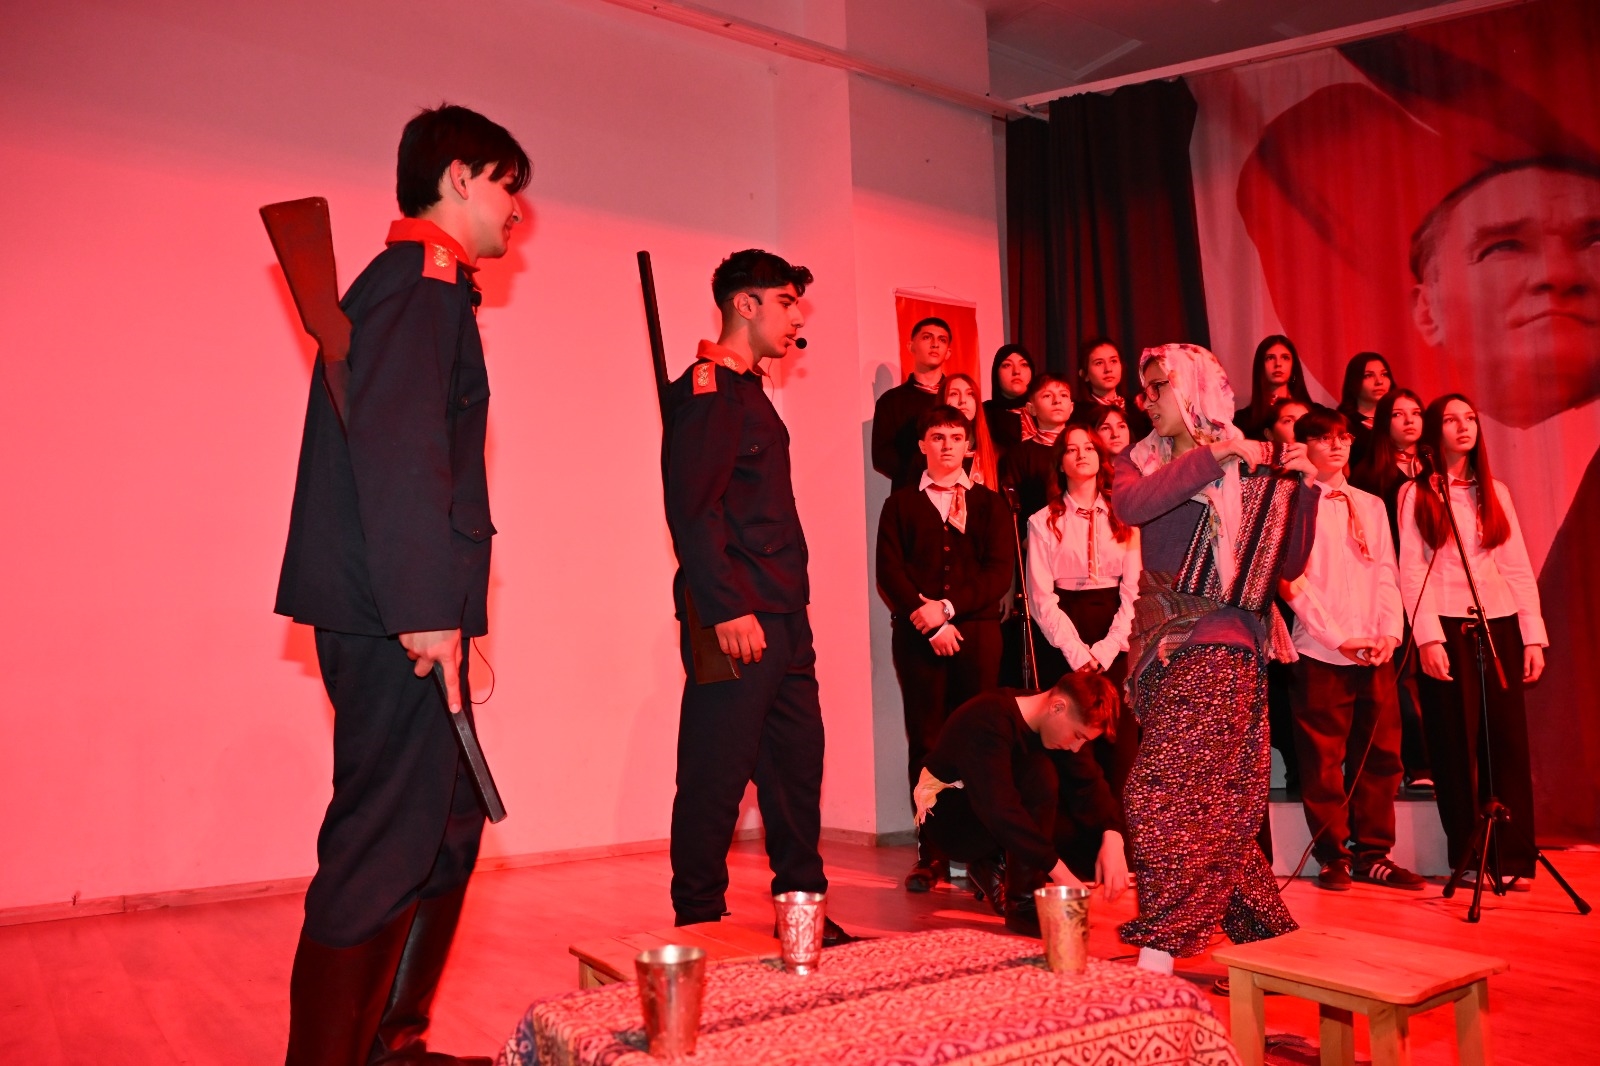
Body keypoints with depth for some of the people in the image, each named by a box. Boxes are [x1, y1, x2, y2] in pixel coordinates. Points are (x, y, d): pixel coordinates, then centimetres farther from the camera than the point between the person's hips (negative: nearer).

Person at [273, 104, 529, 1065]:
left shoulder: (416, 282, 23)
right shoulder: (422, 278, -8)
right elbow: (398, 447, -21)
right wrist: (428, 610, -24)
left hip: (402, 617, 11)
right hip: (395, 618, -11)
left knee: (447, 827, 17)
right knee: (386, 843, -5)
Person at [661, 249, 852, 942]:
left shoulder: (749, 391, 22)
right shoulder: (707, 388, -8)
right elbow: (690, 508, -18)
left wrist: (788, 609, 18)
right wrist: (727, 609, -23)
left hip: (782, 618, 10)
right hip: (737, 620, -10)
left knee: (797, 766, 13)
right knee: (715, 777, -3)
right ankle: (698, 930, 9)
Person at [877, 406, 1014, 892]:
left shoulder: (990, 504, 14)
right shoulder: (901, 505, 14)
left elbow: (999, 573, 3)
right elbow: (889, 574, 3)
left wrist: (948, 606, -10)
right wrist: (929, 621, -9)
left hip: (977, 632, 0)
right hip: (917, 635, 0)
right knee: (925, 743, -1)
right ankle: (932, 855, 3)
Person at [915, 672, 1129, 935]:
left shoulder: (1057, 724, -7)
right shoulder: (988, 721, -31)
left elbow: (1089, 784, -12)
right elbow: (998, 810, -39)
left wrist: (1112, 838, -29)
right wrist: (1057, 869, -39)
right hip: (947, 819, -8)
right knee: (1040, 777, -34)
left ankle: (998, 868, 5)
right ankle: (1023, 905, -24)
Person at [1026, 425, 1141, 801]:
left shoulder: (1124, 519, 9)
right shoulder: (1043, 522, 4)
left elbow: (1134, 590, 2)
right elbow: (1041, 596, -2)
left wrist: (1106, 649, -9)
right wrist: (1077, 652, -11)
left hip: (1115, 639, 2)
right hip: (1061, 639, -1)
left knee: (1120, 739, -2)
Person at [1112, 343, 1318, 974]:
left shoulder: (1252, 467, 3)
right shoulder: (1141, 461, 12)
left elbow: (1289, 566, 1)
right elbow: (1129, 505, -13)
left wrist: (1302, 488, -9)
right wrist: (1212, 455, -13)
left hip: (1218, 644, -5)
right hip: (1164, 641, 5)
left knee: (1162, 792, -13)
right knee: (1215, 800, 10)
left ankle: (1159, 949, -8)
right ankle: (1262, 929, 27)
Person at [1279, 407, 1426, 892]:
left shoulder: (1371, 505, 17)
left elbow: (1386, 574, 13)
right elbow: (1293, 581, -6)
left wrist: (1389, 633, -2)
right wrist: (1339, 636, -11)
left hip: (1376, 651, 5)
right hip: (1321, 651, -5)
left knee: (1381, 753, 6)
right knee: (1324, 758, 0)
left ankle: (1372, 853, 16)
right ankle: (1333, 856, 9)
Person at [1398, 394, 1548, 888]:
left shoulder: (1495, 493, 16)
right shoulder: (1415, 493, 5)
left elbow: (1518, 566, 11)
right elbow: (1411, 570, -3)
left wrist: (1533, 636, 2)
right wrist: (1428, 637, -13)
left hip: (1500, 625, 3)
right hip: (1447, 626, -3)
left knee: (1508, 738, 0)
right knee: (1458, 742, -1)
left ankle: (1513, 858, 5)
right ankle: (1467, 857, 6)